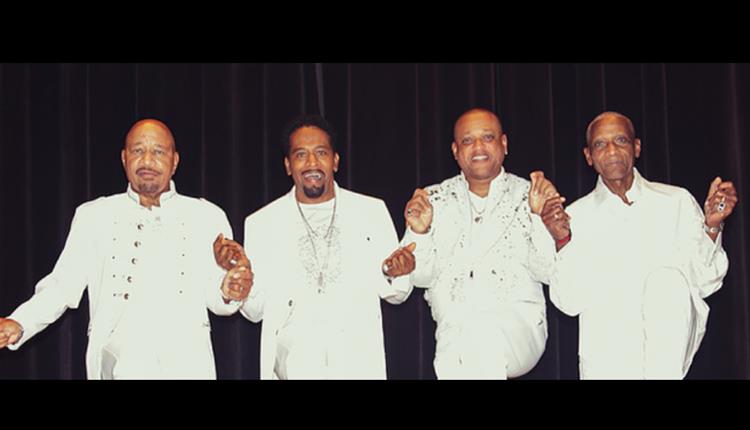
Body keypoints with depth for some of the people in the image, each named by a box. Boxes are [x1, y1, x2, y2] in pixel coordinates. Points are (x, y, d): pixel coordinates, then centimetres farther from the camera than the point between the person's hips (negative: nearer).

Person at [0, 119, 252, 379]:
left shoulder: (208, 217, 5)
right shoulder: (92, 216, 7)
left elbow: (216, 299, 5)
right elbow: (61, 286, 1)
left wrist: (228, 293, -17)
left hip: (188, 366, 0)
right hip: (117, 366, 0)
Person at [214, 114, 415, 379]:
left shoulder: (373, 211, 4)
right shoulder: (261, 223, 3)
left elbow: (396, 294, 8)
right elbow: (255, 311, 6)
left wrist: (393, 275, -13)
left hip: (360, 365, 1)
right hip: (293, 366, 0)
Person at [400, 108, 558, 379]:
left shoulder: (528, 196, 8)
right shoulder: (435, 199, 12)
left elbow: (545, 272, 0)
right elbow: (420, 277, 7)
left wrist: (541, 217, -12)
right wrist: (419, 232, -10)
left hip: (518, 325, -2)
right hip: (454, 326, 2)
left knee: (480, 334, -33)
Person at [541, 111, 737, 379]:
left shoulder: (677, 201, 7)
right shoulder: (576, 216, 7)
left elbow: (705, 282, 5)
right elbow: (570, 302, 1)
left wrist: (712, 226, -8)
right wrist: (562, 242, -11)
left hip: (672, 336, 0)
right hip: (607, 355, 0)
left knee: (667, 278, -27)